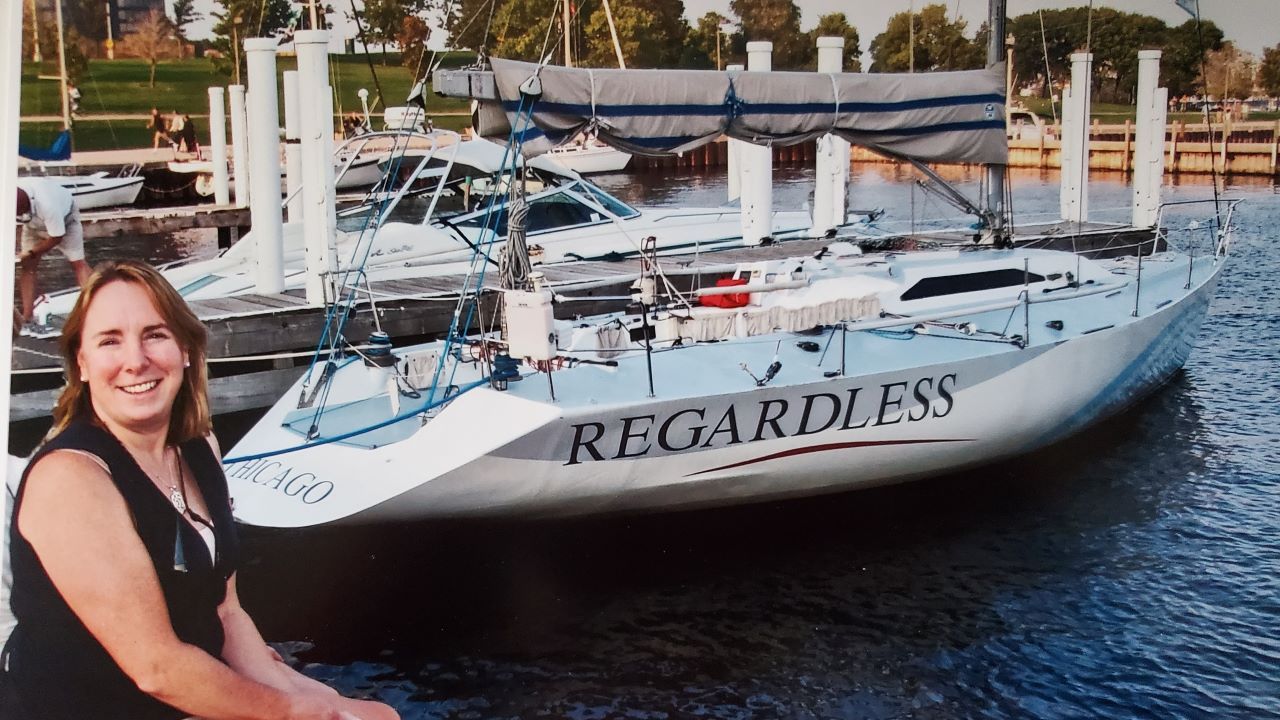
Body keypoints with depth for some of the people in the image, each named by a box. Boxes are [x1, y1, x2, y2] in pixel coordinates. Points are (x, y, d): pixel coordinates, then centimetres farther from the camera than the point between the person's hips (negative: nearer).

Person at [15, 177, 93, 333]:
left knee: (78, 262, -10)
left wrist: (31, 253, -24)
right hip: (34, 225, 4)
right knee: (28, 267, -4)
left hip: (64, 218, -4)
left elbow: (56, 238, -30)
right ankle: (27, 317, -2)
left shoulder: (47, 205, -45)